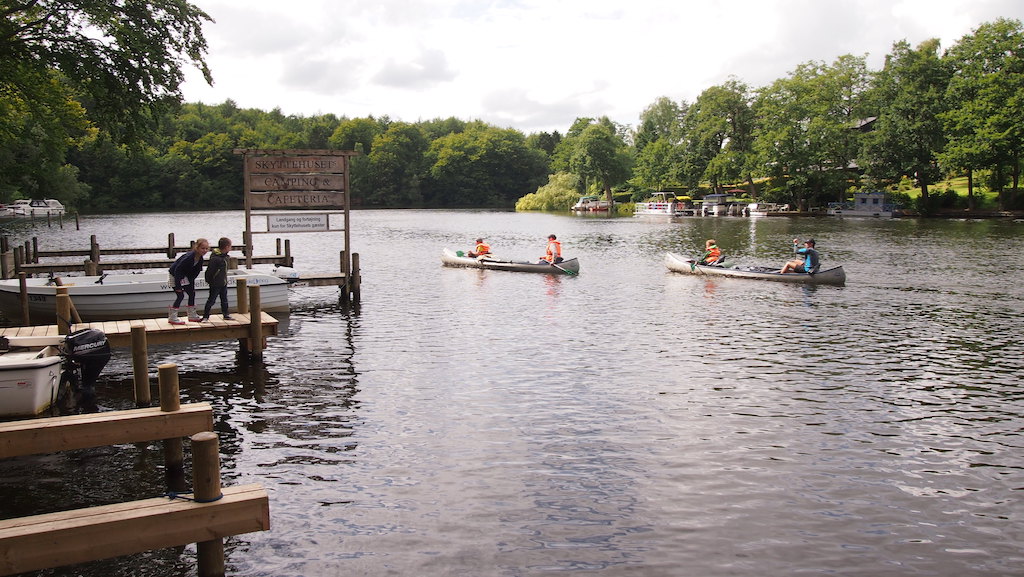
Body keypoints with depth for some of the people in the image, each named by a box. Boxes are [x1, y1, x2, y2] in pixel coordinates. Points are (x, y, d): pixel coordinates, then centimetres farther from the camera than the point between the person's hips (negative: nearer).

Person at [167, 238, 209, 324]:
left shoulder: (200, 259, -7)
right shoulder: (189, 257, -32)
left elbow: (195, 273, 4)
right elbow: (177, 270, -29)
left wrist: (192, 285, 3)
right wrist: (178, 286, -28)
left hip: (184, 276, 8)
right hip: (175, 275, -8)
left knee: (192, 293, 7)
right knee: (180, 295, -11)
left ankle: (192, 315, 17)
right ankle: (172, 318, -4)